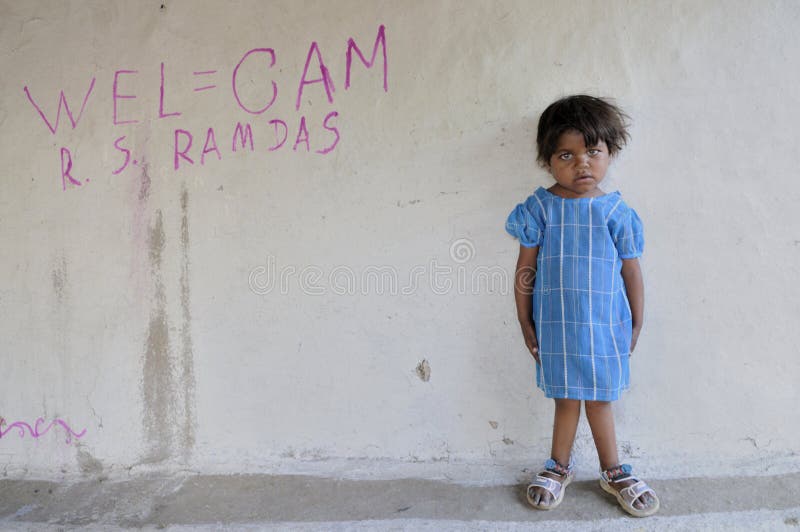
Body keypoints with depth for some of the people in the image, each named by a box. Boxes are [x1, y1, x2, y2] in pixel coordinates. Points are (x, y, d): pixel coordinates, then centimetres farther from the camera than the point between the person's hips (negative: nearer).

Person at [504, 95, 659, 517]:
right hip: (554, 326, 0)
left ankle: (612, 473, 36)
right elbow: (525, 270, -1)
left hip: (604, 324, 0)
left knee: (598, 399, 13)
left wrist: (636, 323, 7)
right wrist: (525, 323, 1)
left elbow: (632, 271, 3)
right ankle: (559, 467, 36)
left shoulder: (616, 212, -4)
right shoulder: (538, 209, -5)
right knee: (565, 399, 13)